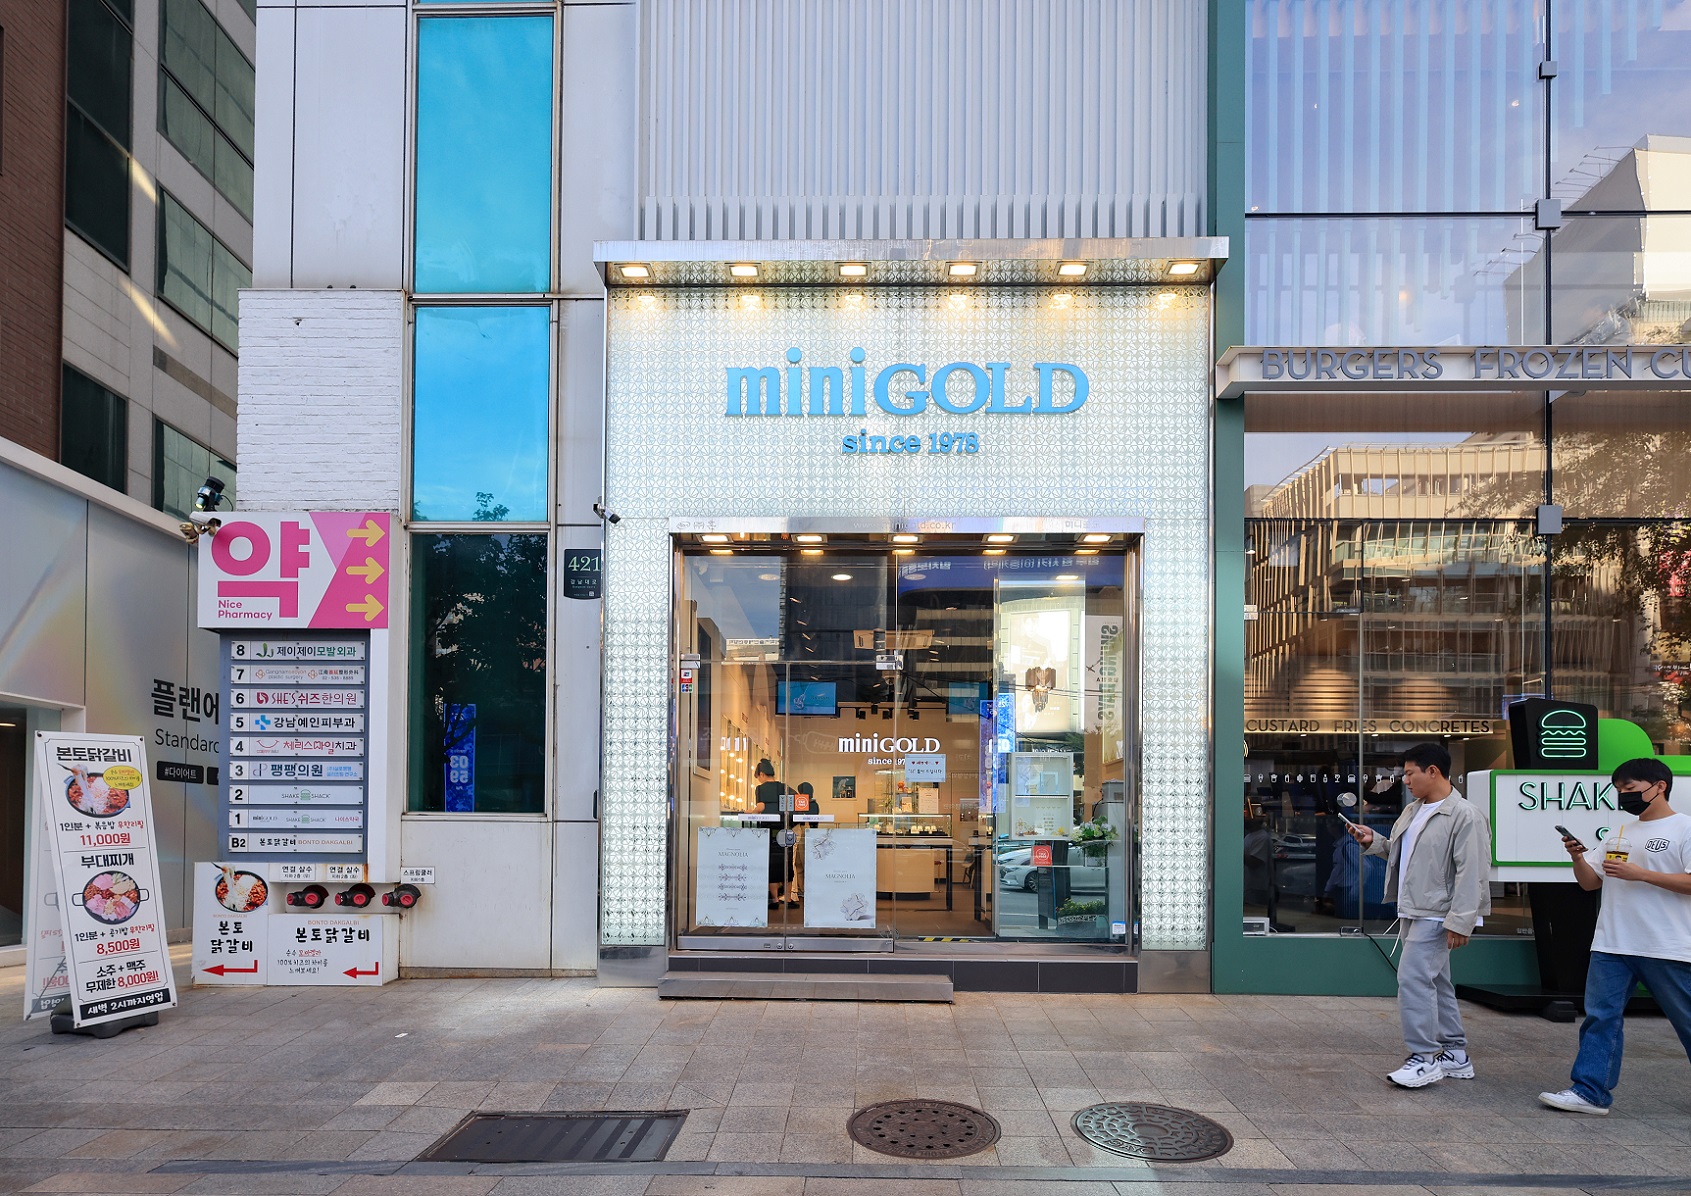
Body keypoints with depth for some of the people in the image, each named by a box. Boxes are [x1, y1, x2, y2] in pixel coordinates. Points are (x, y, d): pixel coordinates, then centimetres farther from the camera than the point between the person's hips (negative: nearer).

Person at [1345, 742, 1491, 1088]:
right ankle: (1455, 1055, 25)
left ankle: (1424, 1057, -4)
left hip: (1434, 915, -9)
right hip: (1412, 912, 9)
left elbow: (1471, 872, -18)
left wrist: (1460, 921, -22)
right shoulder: (1412, 811, 14)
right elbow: (1399, 852, 25)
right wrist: (1372, 841, 7)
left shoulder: (1464, 815, -14)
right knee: (1435, 982, 15)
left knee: (1414, 979, -13)